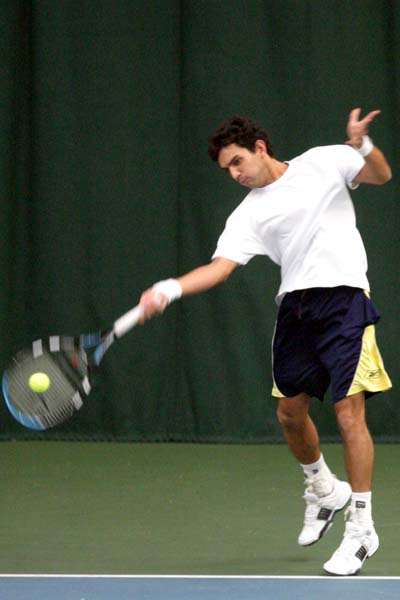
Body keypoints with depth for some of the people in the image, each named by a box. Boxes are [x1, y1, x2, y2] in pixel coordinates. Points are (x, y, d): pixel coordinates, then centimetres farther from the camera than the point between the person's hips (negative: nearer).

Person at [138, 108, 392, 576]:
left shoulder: (323, 163, 4)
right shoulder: (248, 215, 8)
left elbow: (381, 176, 10)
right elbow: (220, 267, -4)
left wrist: (362, 144, -12)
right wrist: (170, 289, -20)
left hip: (344, 297, -5)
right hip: (296, 305, 5)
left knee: (349, 413, -12)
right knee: (290, 411, 10)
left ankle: (361, 528, -5)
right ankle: (324, 491, 39)